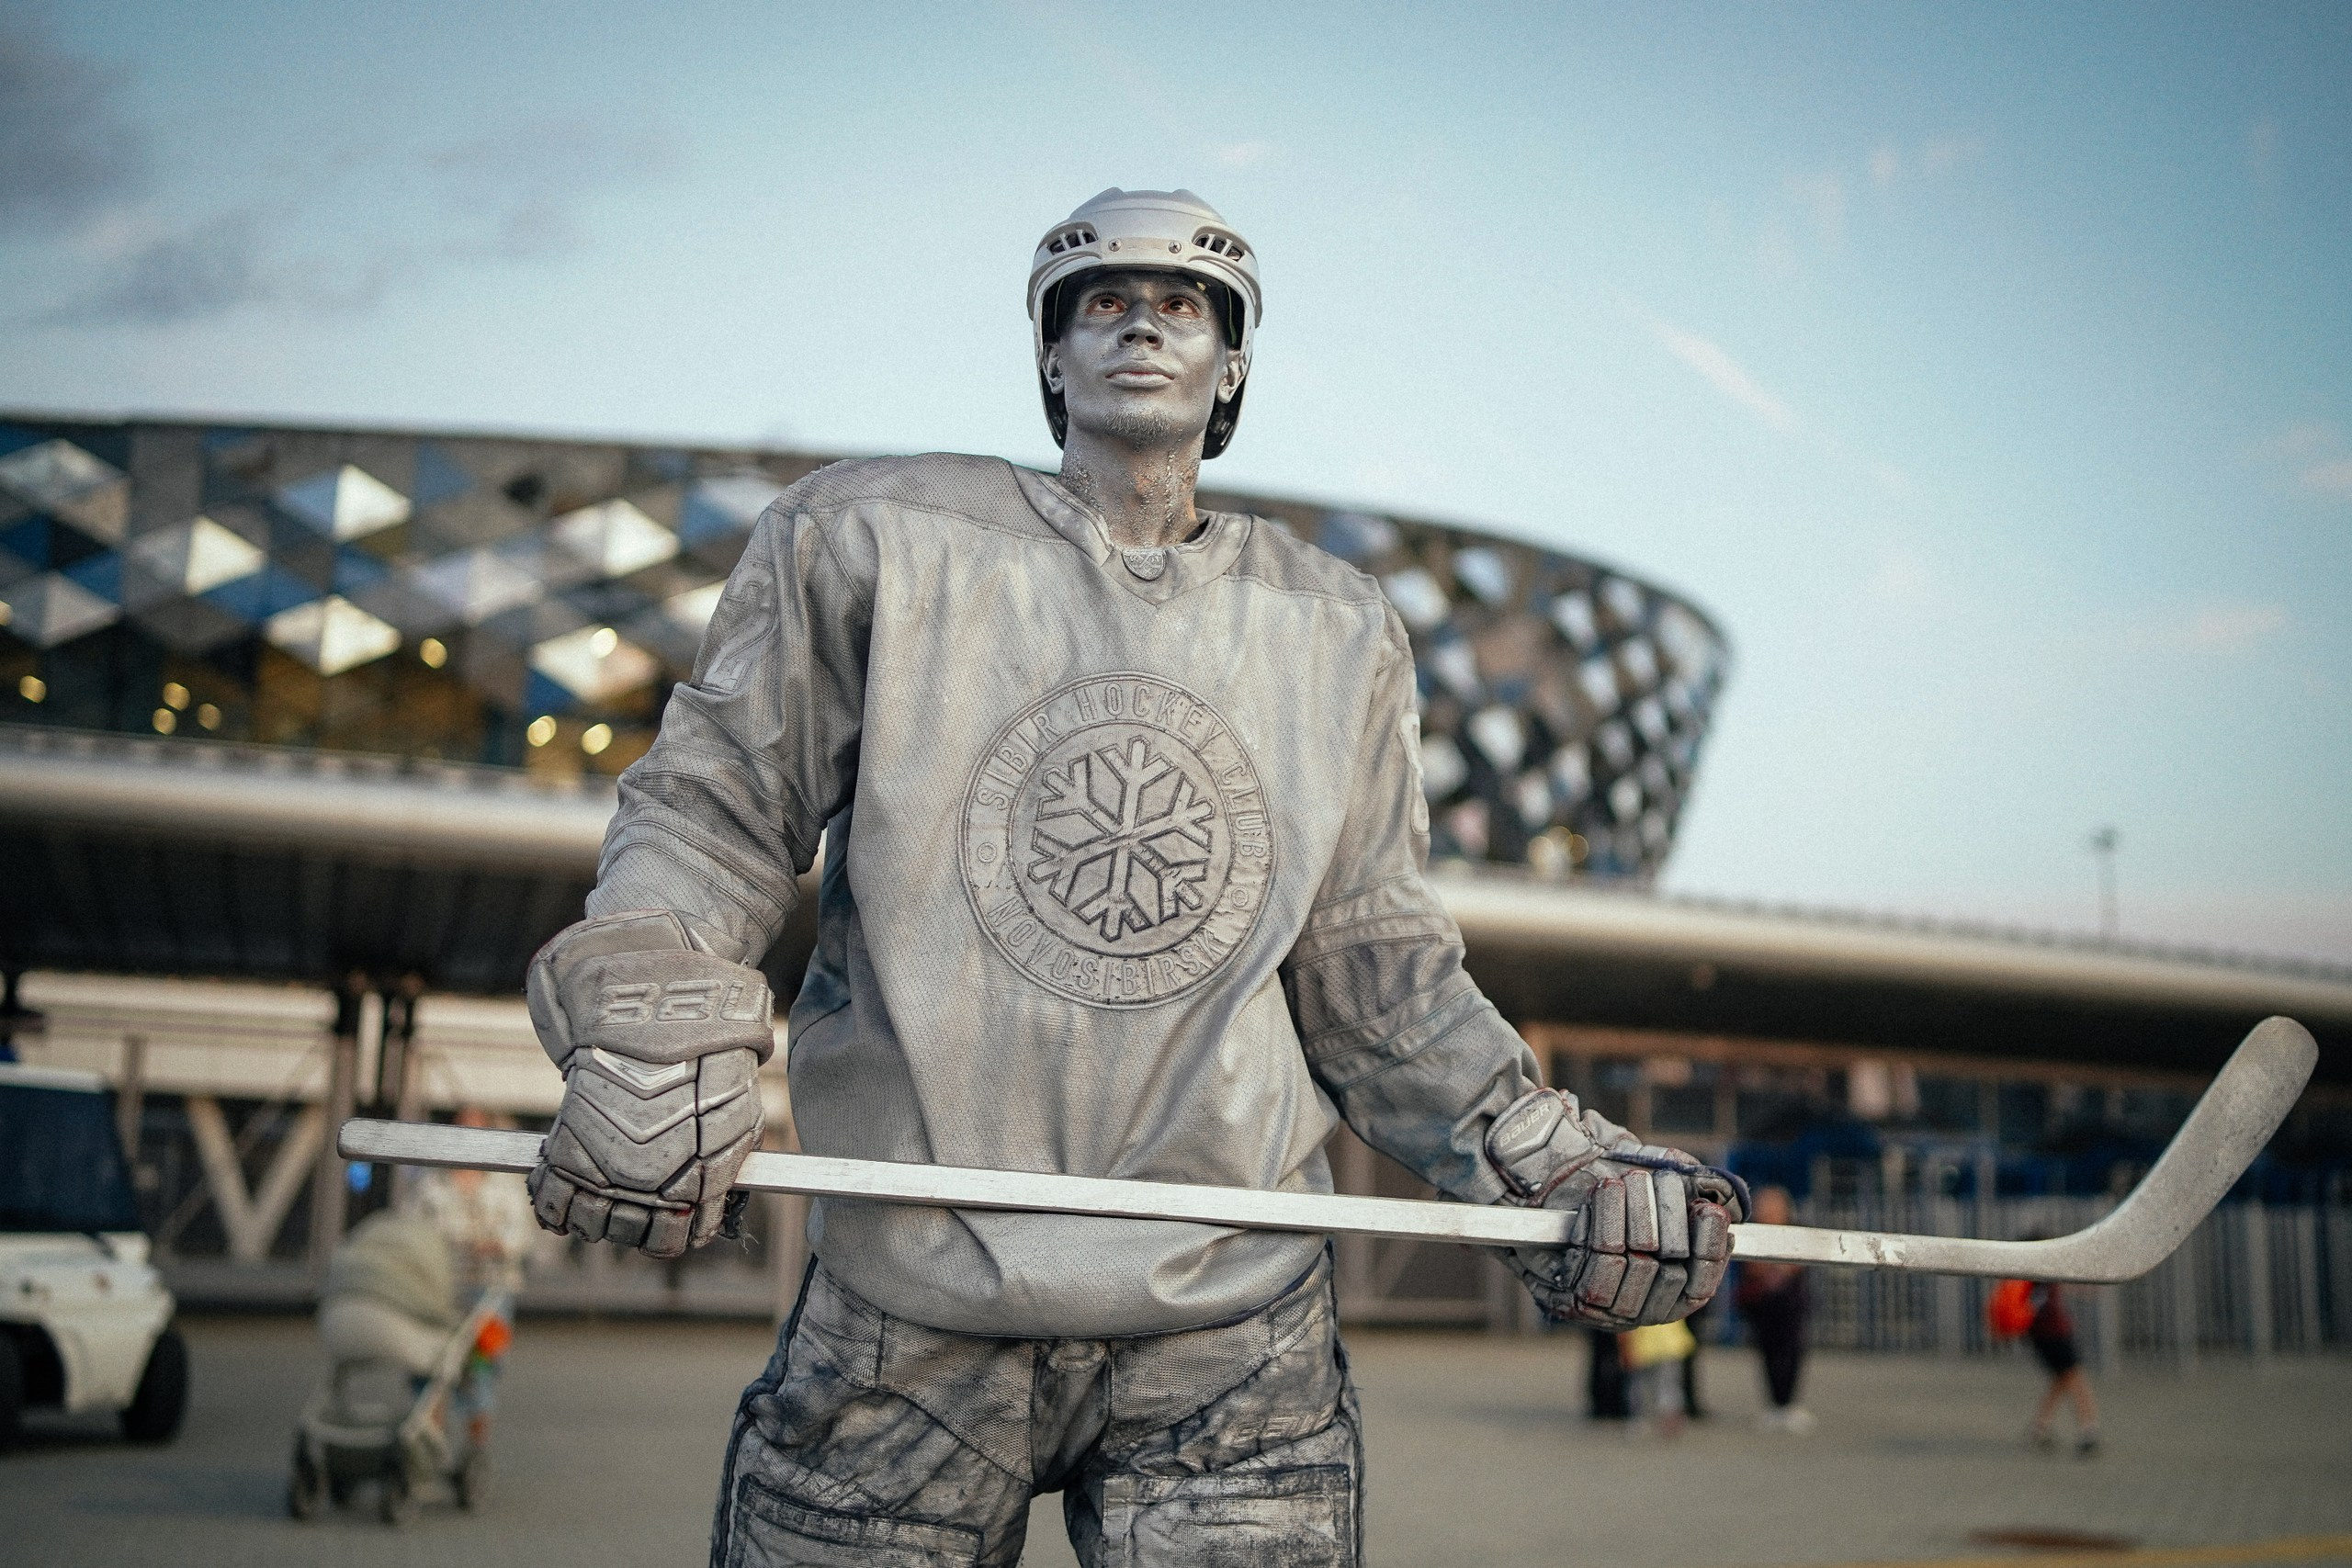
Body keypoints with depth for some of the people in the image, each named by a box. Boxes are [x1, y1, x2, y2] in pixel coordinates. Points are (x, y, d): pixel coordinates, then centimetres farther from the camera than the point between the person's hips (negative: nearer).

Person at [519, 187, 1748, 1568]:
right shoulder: (871, 536, 3)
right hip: (914, 1307, -1)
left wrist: (1551, 1165, 3)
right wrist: (652, 1031, -12)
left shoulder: (1339, 630, 11)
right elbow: (715, 809, 5)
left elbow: (1373, 969, 14)